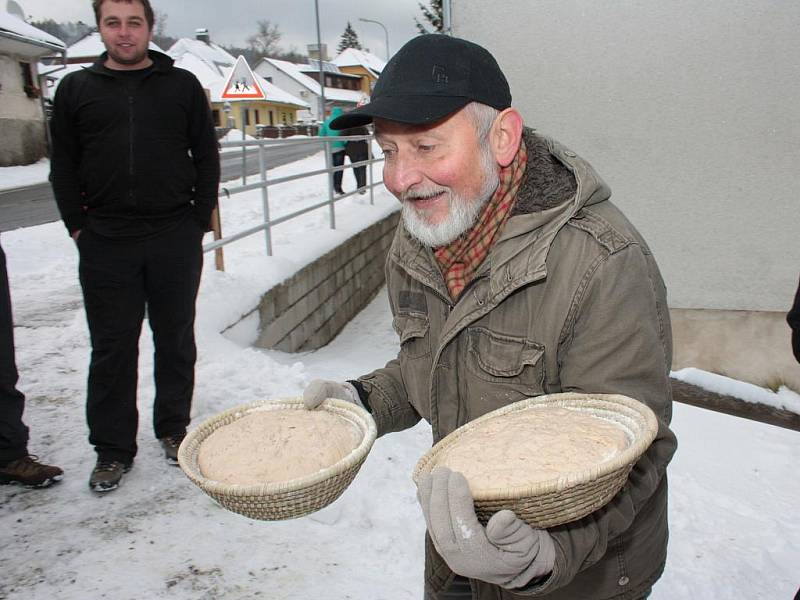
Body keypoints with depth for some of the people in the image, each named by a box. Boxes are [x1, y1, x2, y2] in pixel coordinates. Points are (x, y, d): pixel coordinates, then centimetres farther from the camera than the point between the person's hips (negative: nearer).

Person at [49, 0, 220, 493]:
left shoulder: (183, 85, 7)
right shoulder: (76, 89, 8)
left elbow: (206, 157, 7)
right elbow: (63, 166, 10)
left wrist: (199, 222, 0)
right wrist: (78, 226, 1)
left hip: (176, 239, 0)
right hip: (105, 244, 1)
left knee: (176, 340, 10)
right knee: (112, 347, 5)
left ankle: (174, 428, 27)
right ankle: (113, 448, 18)